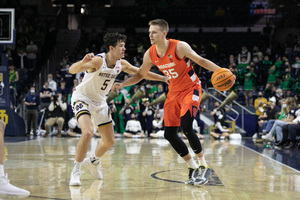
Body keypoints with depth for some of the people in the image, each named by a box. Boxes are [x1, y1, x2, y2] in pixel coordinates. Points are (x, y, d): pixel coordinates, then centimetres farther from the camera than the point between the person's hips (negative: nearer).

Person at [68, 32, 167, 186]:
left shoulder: (121, 64, -6)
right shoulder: (98, 61, -27)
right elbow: (72, 70, -38)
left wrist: (164, 78, 9)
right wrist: (84, 61, -59)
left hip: (100, 101, 7)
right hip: (82, 97, -7)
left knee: (109, 141, 10)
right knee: (88, 133, -30)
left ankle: (93, 162, 40)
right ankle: (76, 171, -14)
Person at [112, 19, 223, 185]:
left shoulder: (179, 47, -21)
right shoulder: (150, 54, -4)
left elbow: (201, 61, -17)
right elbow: (140, 74, 11)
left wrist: (220, 71, -31)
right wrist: (122, 84, -2)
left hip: (191, 89, -6)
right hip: (174, 92, 7)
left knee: (186, 128, -23)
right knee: (169, 134, 0)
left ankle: (204, 167, -6)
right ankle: (193, 168, 15)